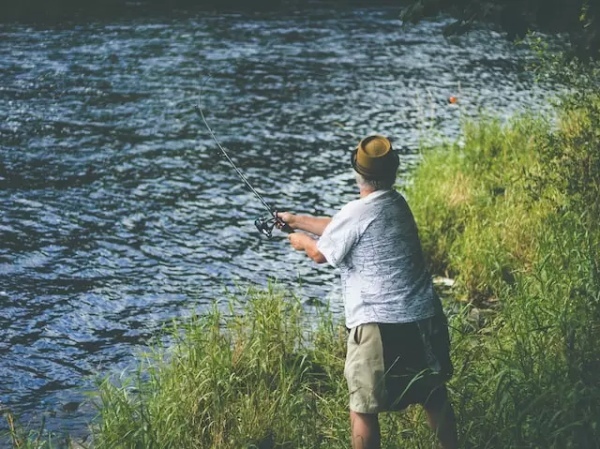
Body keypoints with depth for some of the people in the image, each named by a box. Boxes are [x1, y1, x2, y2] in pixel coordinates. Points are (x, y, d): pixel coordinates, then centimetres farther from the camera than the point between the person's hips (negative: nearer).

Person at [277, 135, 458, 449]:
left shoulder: (357, 213, -13)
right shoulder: (397, 204, 10)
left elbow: (320, 253, 2)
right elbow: (339, 227, 23)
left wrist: (302, 240, 24)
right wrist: (298, 220, 31)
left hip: (378, 326, -7)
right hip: (423, 319, 7)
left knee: (363, 410, 5)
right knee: (434, 395, 22)